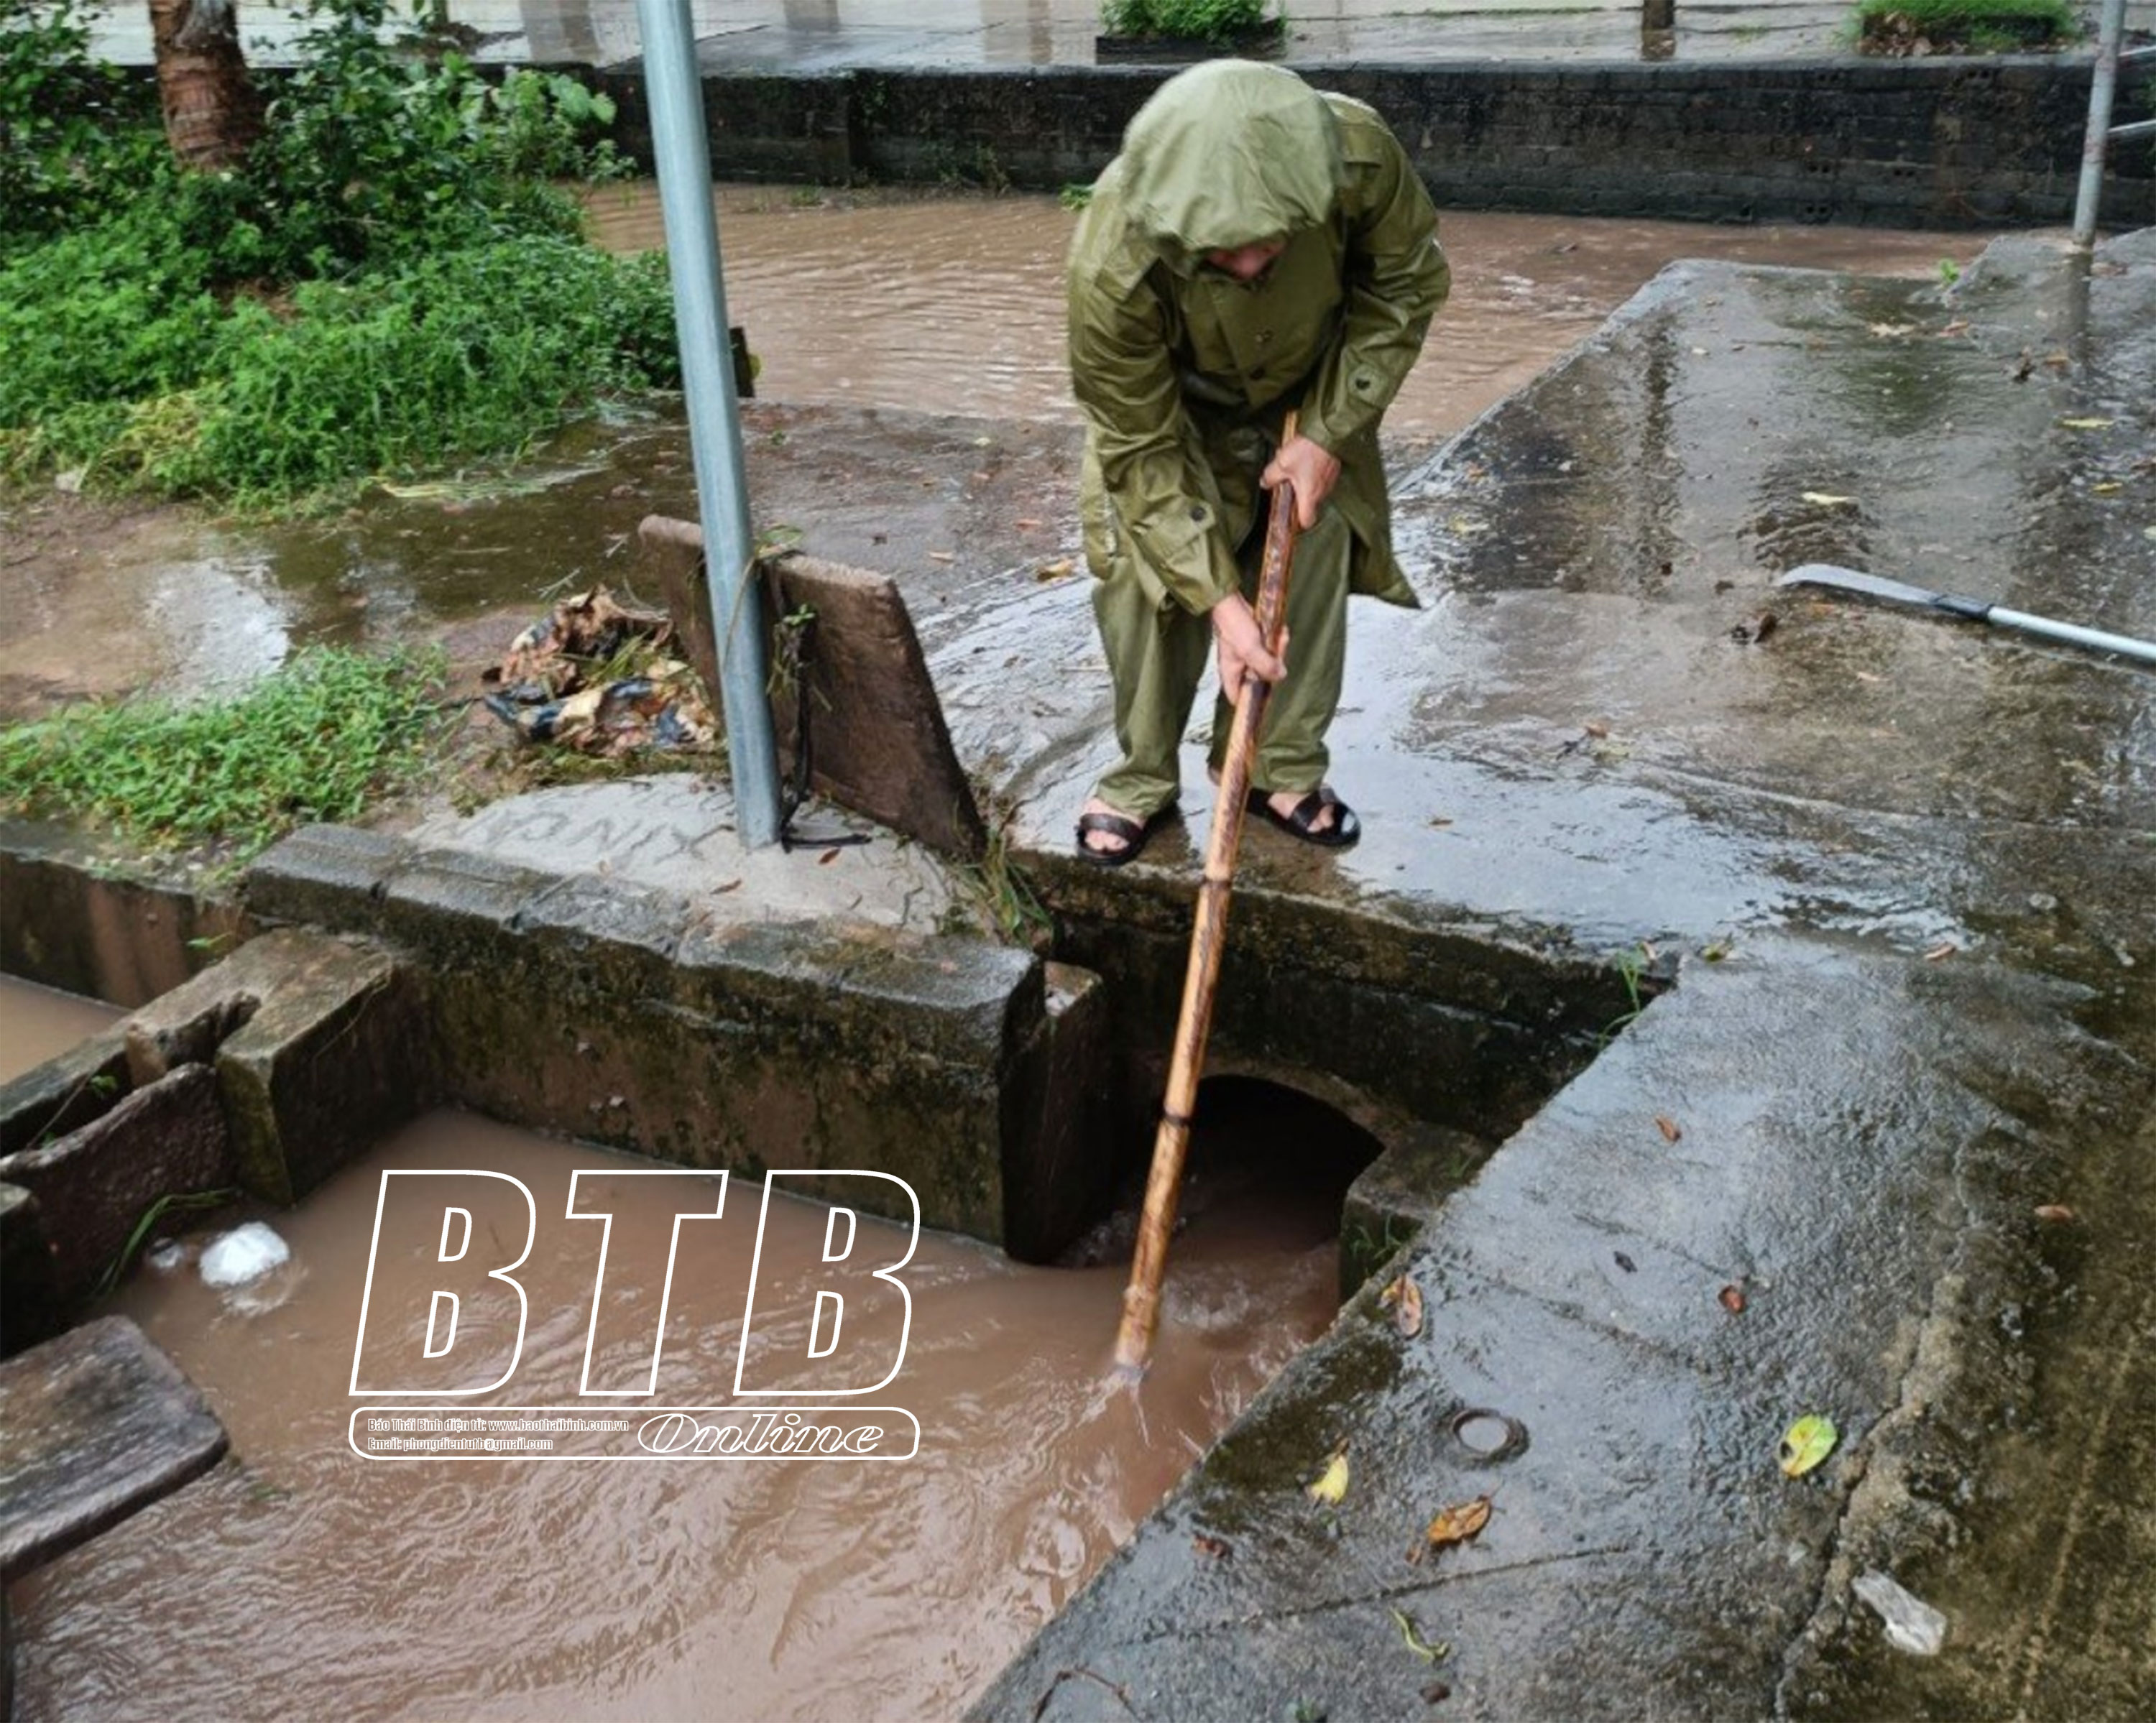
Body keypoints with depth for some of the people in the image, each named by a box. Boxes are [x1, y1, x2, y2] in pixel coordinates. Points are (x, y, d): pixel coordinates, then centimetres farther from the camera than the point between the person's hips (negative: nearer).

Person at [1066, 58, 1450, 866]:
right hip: (1171, 411, -2)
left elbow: (1410, 282, -16)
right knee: (1145, 578, -10)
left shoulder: (1357, 153, -37)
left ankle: (1283, 766, 20)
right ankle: (1141, 777, 12)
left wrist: (1329, 432, -21)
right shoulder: (1111, 267, -41)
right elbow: (1143, 449, -28)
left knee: (1312, 569, 0)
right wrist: (1220, 597, -33)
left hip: (1309, 397, 2)